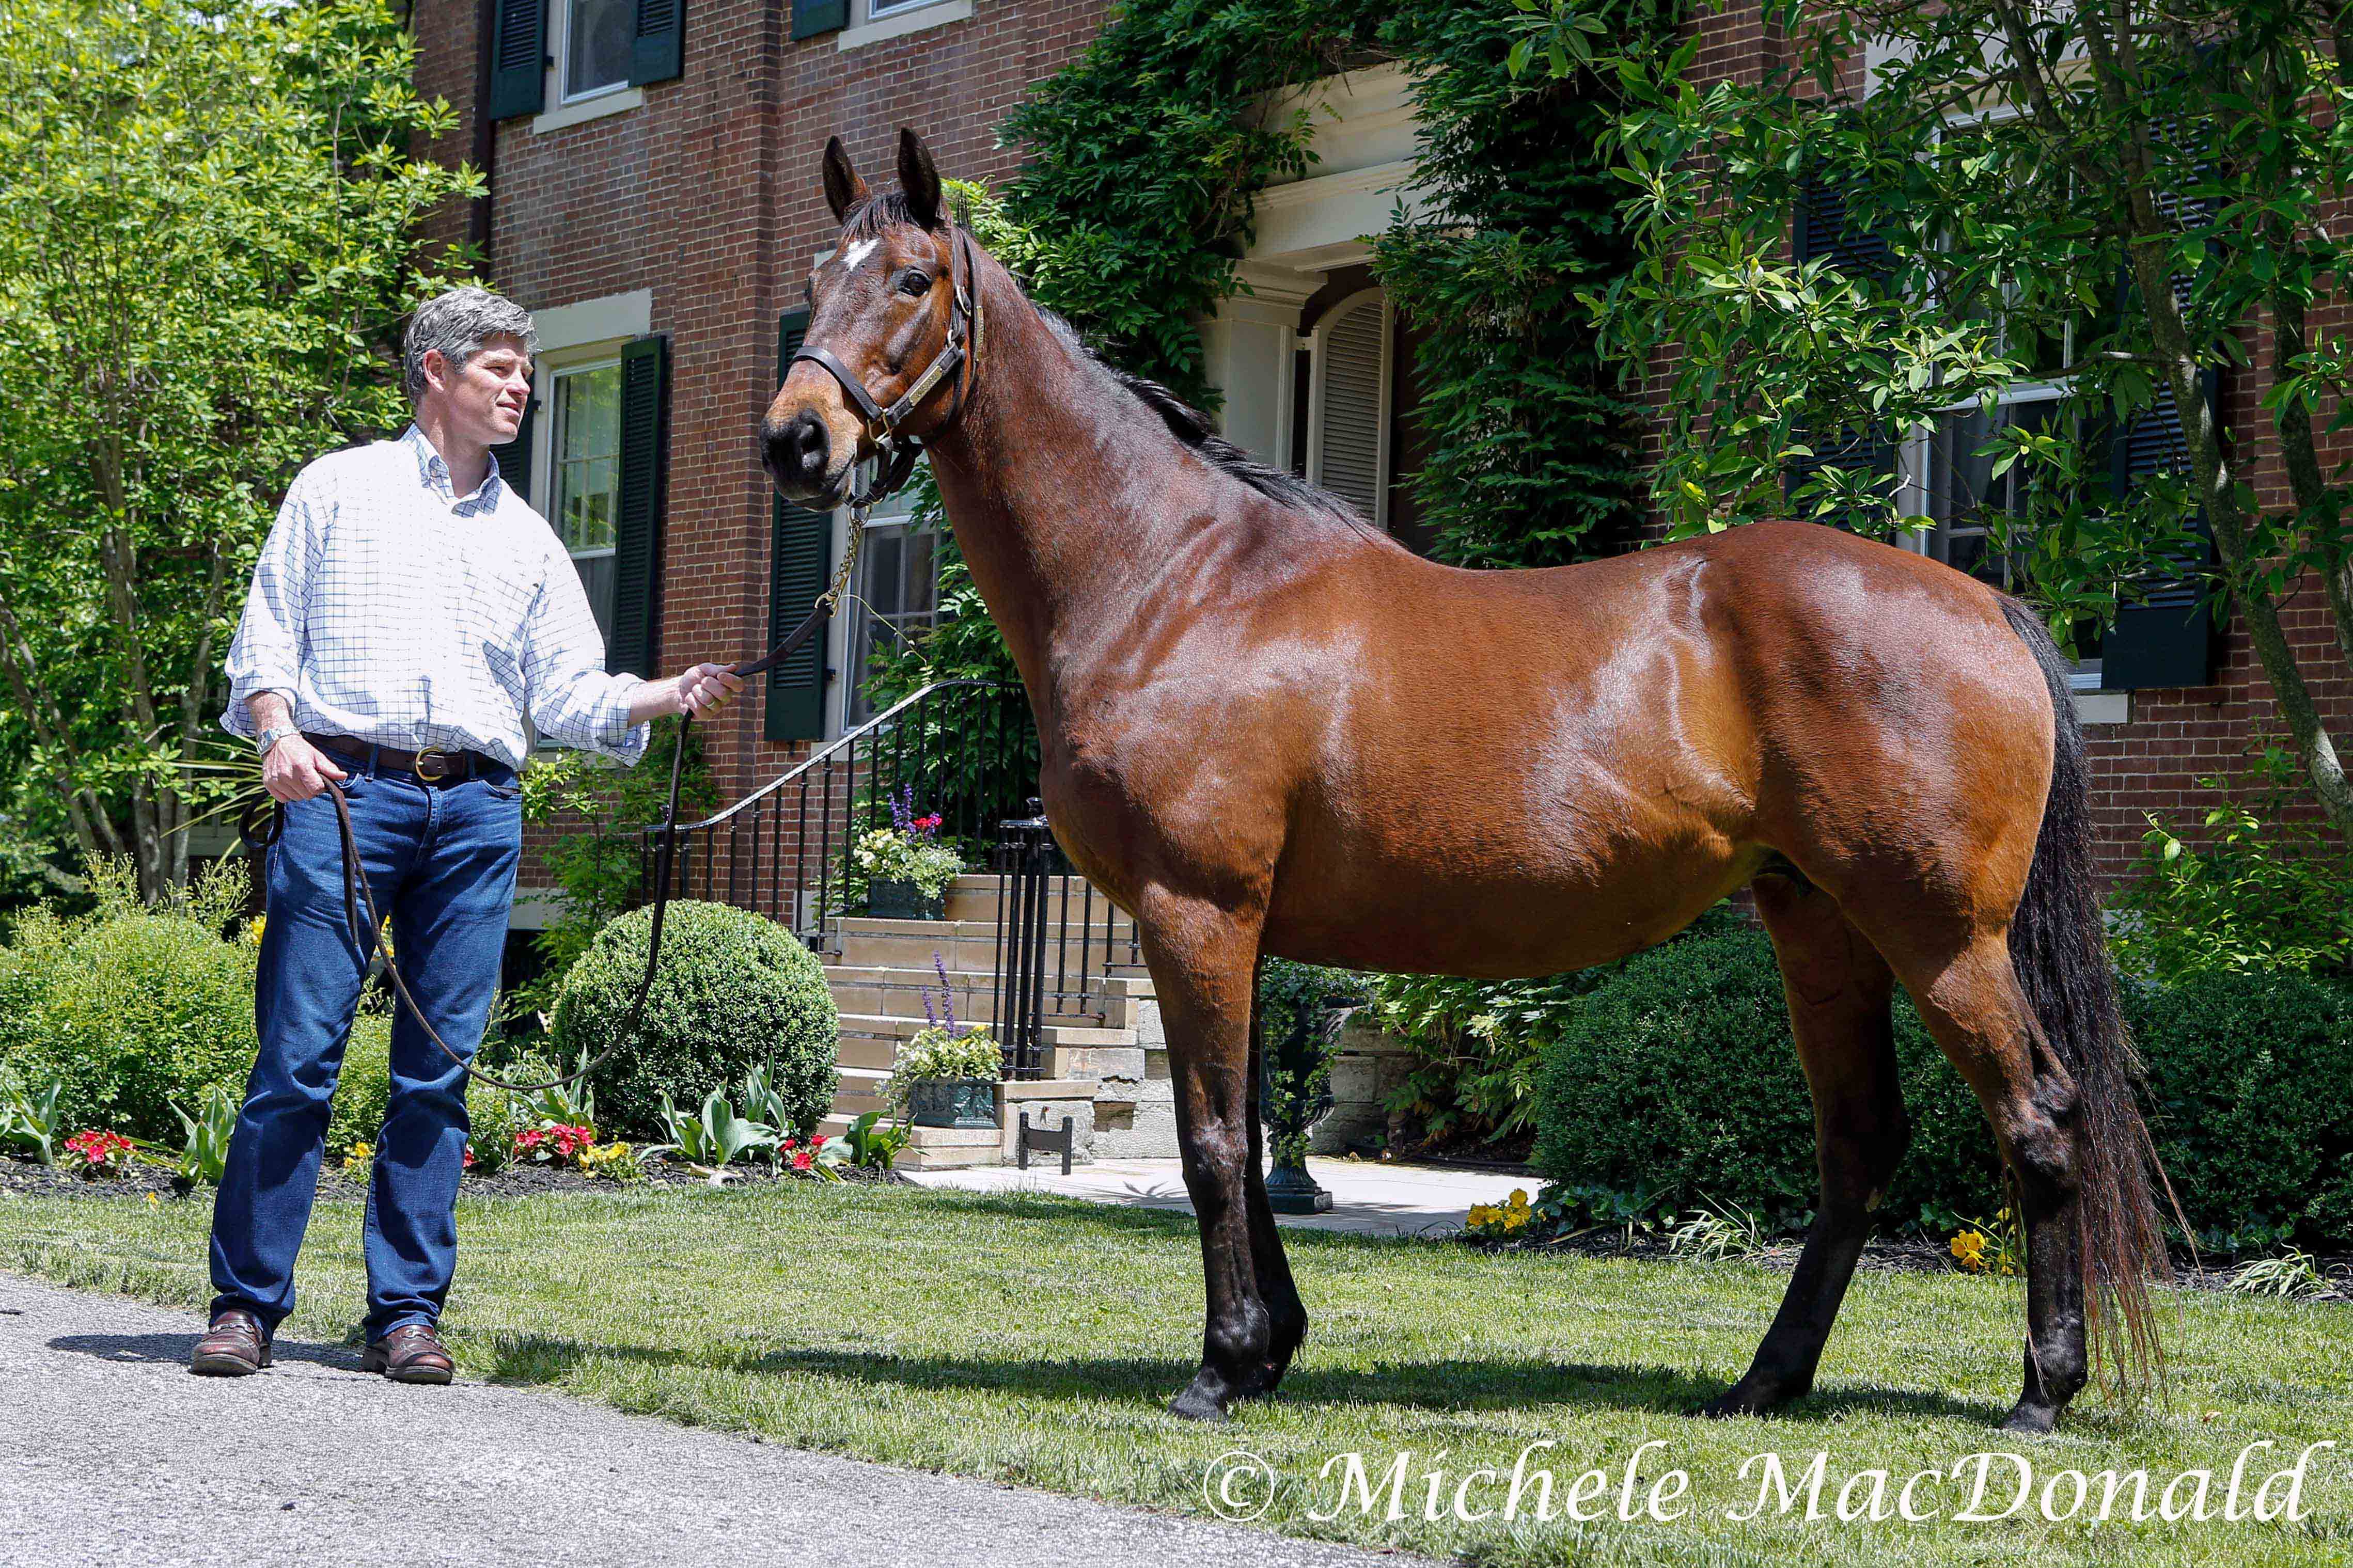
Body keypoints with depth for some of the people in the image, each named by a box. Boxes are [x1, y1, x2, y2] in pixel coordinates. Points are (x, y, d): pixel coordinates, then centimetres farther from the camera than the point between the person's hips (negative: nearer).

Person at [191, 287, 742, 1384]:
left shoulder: (526, 536, 20)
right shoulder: (339, 490, 12)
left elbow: (568, 694, 14)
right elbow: (266, 635, 7)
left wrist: (668, 698, -3)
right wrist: (278, 730, -11)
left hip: (476, 810, 3)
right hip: (341, 789, -3)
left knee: (438, 1071, 1)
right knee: (298, 1053, -8)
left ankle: (407, 1313, 7)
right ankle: (246, 1302, -1)